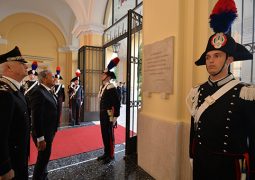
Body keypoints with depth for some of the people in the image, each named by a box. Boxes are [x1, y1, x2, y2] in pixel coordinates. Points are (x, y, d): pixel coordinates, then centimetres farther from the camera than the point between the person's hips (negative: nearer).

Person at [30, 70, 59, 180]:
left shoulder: (48, 91, 8)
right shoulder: (38, 92, -22)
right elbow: (37, 117, -25)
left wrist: (52, 131, 15)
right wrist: (40, 138, -23)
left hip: (49, 132, 9)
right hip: (43, 134, -9)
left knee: (44, 158, 23)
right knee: (43, 158, 7)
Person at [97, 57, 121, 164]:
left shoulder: (111, 88, -17)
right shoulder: (102, 87, 10)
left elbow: (117, 103, -20)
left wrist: (115, 117, -20)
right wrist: (101, 114, 16)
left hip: (109, 115, -9)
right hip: (102, 114, 9)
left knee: (109, 135, 4)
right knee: (104, 134, 17)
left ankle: (111, 155, 20)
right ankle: (106, 153, 33)